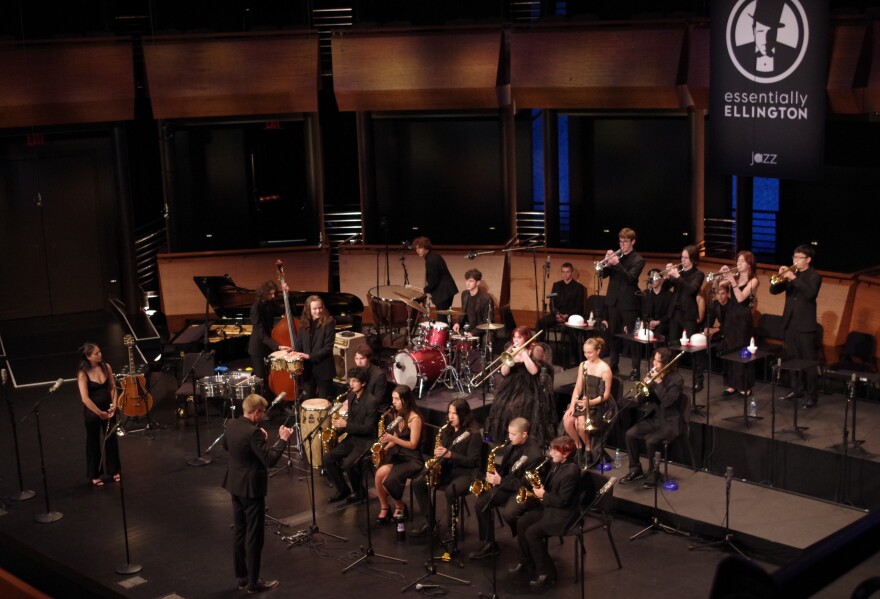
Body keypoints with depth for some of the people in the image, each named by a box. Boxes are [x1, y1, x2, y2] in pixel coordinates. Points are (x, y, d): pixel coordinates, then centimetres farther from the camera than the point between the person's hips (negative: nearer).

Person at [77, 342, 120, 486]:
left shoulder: (106, 367, -6)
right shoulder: (83, 374, -20)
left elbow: (112, 387, 4)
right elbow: (85, 398, -25)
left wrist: (114, 404, -8)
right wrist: (99, 413, -22)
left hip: (108, 408, 4)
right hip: (92, 411, -4)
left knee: (111, 438, 14)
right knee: (93, 442, 10)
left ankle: (113, 470, 31)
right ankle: (94, 475, 25)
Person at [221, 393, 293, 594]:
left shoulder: (231, 425, 1)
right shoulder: (253, 432, -25)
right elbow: (270, 460, -26)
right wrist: (283, 439, -14)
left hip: (235, 485, 9)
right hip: (251, 488, -9)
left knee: (240, 532, 17)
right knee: (254, 535, 2)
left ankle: (242, 577, 26)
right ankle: (253, 582, 10)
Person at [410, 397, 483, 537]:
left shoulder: (474, 434, -13)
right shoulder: (448, 431, 9)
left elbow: (472, 461, -17)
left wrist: (450, 455, -25)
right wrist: (437, 456, -7)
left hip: (466, 473, -7)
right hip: (447, 469, 7)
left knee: (450, 491, -37)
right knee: (417, 483, -11)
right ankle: (429, 521, 0)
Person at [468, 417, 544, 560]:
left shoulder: (534, 455, -23)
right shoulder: (513, 446, 3)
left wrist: (500, 481, -26)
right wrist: (495, 471, -5)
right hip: (508, 485, 8)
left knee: (507, 513, -33)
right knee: (480, 504, -8)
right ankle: (488, 544, 2)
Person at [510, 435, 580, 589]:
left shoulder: (571, 472, -26)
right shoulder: (557, 464, 5)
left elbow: (562, 501, -26)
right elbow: (549, 484, 21)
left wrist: (543, 495, -15)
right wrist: (540, 487, 0)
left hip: (563, 514, -10)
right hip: (550, 507, 10)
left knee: (532, 532, -19)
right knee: (523, 521, 4)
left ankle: (546, 572, -9)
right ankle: (526, 561, 17)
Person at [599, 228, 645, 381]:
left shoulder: (638, 260, -4)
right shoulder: (616, 255, 9)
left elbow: (630, 278, -18)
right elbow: (603, 274, 5)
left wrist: (617, 264, -29)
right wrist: (607, 261, -13)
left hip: (629, 303, -5)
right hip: (613, 301, 5)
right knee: (612, 334, 11)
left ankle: (635, 369, 2)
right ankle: (613, 365, 21)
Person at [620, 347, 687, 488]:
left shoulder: (677, 379, -12)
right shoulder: (652, 375, 6)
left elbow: (667, 401, -23)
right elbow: (641, 400, 7)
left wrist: (658, 382, -22)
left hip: (668, 422, -6)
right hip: (652, 417, 6)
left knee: (651, 441, -28)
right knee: (630, 434, -15)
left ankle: (654, 473, -4)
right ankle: (635, 469, 1)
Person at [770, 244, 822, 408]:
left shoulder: (814, 276, -6)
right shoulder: (791, 273, 10)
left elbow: (810, 293, -24)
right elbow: (774, 290, 6)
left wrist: (794, 279, -28)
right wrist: (780, 277, -12)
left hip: (806, 325, -6)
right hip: (789, 323, 6)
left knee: (809, 361, -3)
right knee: (793, 359, 14)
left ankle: (811, 395, -1)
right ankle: (799, 388, 28)